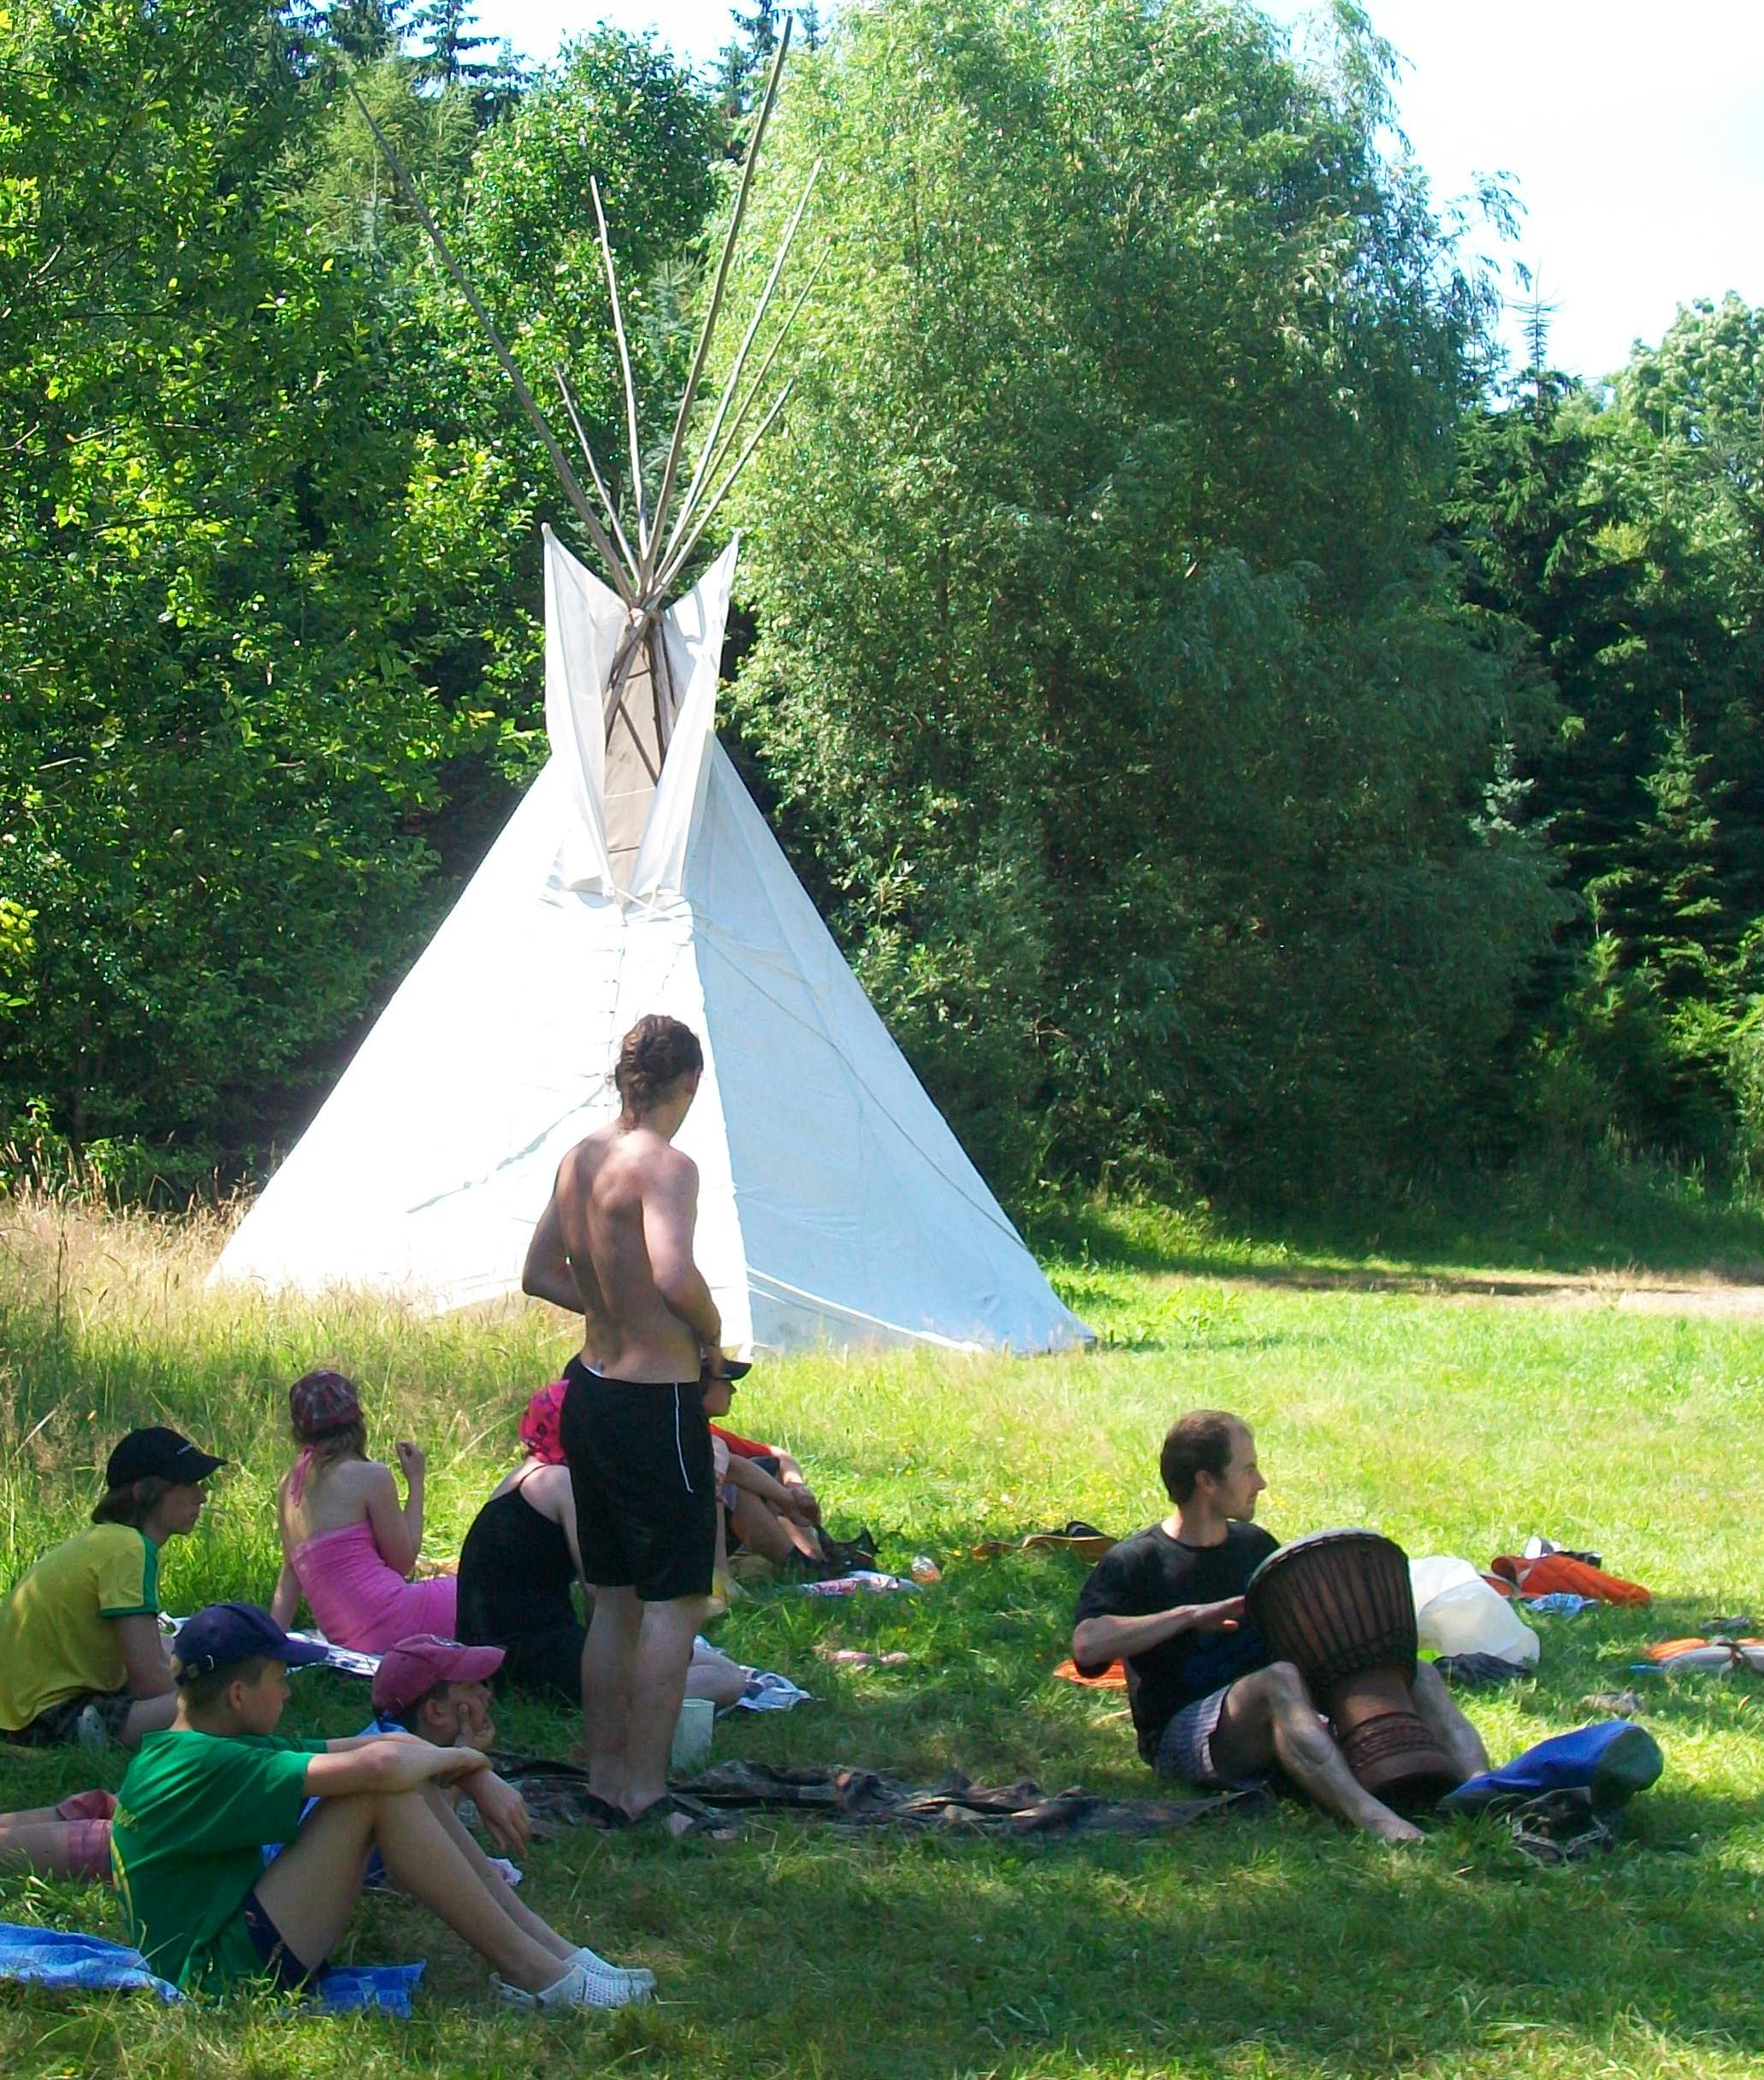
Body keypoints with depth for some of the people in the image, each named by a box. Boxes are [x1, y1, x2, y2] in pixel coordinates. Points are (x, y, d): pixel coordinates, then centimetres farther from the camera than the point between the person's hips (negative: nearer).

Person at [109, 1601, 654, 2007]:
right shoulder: (205, 1766, -19)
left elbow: (390, 1744, 15)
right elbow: (379, 1764, -27)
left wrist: (482, 1779, 3)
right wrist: (461, 1758, -7)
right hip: (220, 1973, -10)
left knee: (401, 1777, 5)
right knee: (381, 1788, -19)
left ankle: (545, 1944, 2)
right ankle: (528, 1970, -14)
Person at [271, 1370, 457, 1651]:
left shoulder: (289, 1484, 14)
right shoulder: (371, 1475, -6)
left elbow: (290, 1574, 16)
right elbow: (403, 1561, 0)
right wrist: (416, 1482, 8)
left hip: (342, 1636, 7)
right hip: (395, 1621, -7)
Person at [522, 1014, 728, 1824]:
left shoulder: (578, 1158, 8)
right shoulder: (666, 1165, -17)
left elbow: (540, 1274, 17)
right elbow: (675, 1276, -31)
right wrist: (711, 1333, -12)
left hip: (590, 1389, 9)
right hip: (656, 1403, -8)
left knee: (614, 1598, 16)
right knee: (675, 1603, 0)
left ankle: (603, 1778, 22)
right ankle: (646, 1794, 1)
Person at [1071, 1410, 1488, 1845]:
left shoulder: (1255, 1546, 17)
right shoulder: (1133, 1563, -4)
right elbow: (1087, 1644, -21)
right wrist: (1192, 1615, -21)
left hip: (1278, 1719, 7)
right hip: (1184, 1735, -7)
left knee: (1417, 1676, -10)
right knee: (1280, 1679, -37)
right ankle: (1368, 1816, -56)